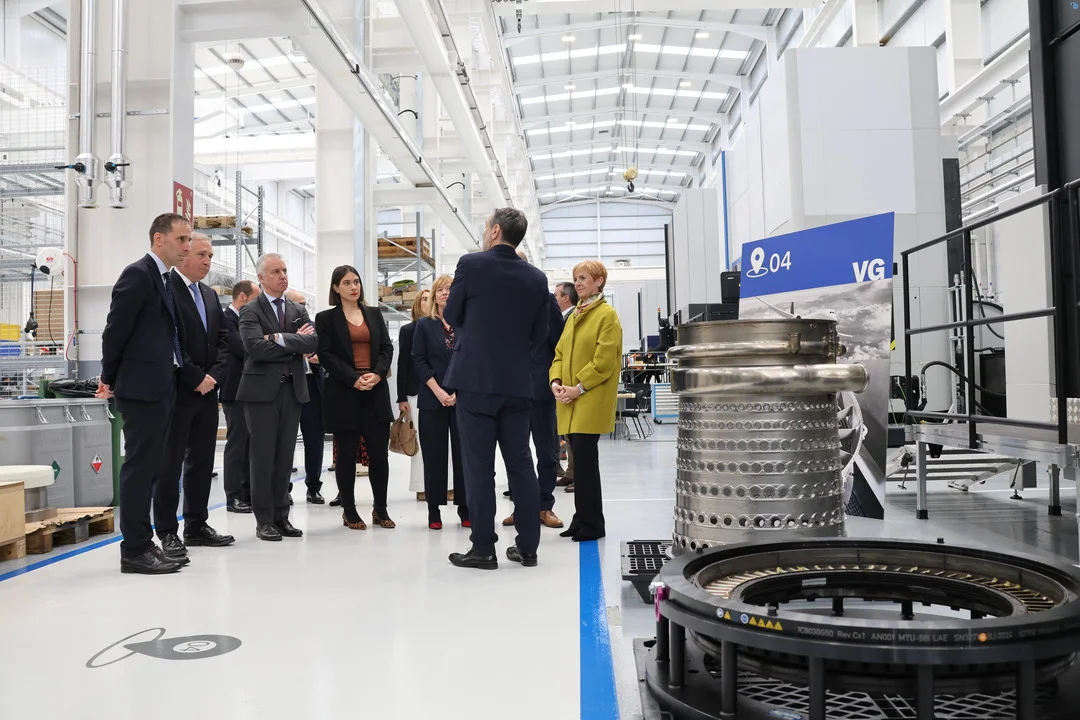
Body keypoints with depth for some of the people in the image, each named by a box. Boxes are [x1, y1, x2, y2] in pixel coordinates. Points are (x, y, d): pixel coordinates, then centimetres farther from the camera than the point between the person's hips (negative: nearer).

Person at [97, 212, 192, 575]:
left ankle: (143, 543, 20)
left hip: (160, 387, 9)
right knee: (139, 467, -4)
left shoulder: (166, 279, 16)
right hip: (142, 387, -9)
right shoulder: (138, 274, -11)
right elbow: (115, 329, -11)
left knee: (149, 468, 12)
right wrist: (109, 379, -4)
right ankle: (134, 551, 2)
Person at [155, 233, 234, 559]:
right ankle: (167, 531, 8)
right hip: (176, 391, -7)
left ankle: (196, 526, 20)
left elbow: (223, 339, 14)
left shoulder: (210, 295, 17)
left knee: (202, 461, 11)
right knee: (170, 462, 0)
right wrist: (196, 378, -14)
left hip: (207, 390, 7)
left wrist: (213, 376, -2)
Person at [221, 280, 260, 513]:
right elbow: (244, 349, -23)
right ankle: (233, 497, 3)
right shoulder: (226, 319, -13)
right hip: (236, 392, -9)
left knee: (250, 445, 12)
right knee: (236, 445, -4)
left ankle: (248, 493, 19)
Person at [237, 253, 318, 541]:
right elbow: (256, 347, -18)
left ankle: (281, 517, 17)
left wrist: (281, 339, -15)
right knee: (263, 457, 0)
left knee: (285, 457, 8)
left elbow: (312, 343, -3)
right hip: (262, 390, -4)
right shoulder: (250, 311, -2)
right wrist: (295, 342, -9)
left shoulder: (298, 310, 13)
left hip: (292, 389, 5)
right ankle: (264, 520, 9)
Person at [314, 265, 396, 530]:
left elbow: (387, 348, 9)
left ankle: (381, 509, 15)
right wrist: (354, 379, -16)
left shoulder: (374, 314, 14)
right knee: (346, 453, 3)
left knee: (379, 452, 3)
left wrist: (377, 374, -9)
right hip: (343, 394, -3)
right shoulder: (326, 318, 3)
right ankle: (349, 511, 14)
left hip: (376, 392, 3)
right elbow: (326, 355, -6)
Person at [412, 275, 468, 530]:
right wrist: (438, 391, -10)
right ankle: (434, 509, 9)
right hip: (433, 400, 0)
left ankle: (465, 507, 9)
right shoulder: (424, 325, 8)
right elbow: (418, 361, 1)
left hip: (463, 399, 0)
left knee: (463, 453, 1)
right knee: (434, 454, 2)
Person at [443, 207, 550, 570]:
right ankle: (527, 546, 15)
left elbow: (450, 316, 2)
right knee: (521, 463, 10)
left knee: (479, 466, 1)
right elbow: (539, 333, 9)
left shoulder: (471, 264, -7)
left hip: (475, 380, -4)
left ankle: (483, 548, 5)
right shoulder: (536, 278, 4)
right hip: (517, 383, 4)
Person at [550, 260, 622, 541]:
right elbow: (560, 352, 17)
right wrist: (556, 381, -1)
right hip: (570, 401, 7)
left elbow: (605, 360, -13)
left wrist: (579, 388, -16)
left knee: (584, 458, -8)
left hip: (592, 400, -7)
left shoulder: (607, 315, -5)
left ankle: (591, 524, 2)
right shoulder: (574, 315, 18)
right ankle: (583, 519, 18)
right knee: (581, 459, 9)